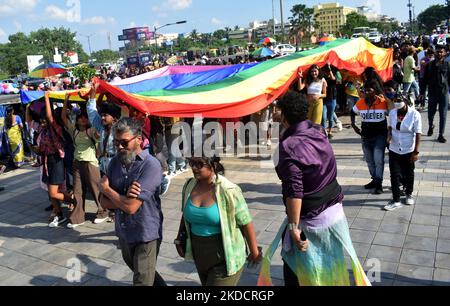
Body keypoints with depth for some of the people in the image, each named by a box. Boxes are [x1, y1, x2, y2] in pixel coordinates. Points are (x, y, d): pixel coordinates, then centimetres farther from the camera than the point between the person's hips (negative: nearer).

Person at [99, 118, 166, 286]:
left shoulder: (151, 165, -22)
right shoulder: (116, 161, -2)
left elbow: (131, 207, -26)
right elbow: (104, 202, -2)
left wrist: (105, 188, -12)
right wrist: (124, 198, -22)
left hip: (146, 235, -7)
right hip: (124, 233, 7)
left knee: (142, 281, 4)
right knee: (137, 271, 28)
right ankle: (160, 284, 52)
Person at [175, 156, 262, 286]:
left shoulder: (228, 190, -21)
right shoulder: (189, 186, -3)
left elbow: (246, 223, -14)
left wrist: (254, 253, -8)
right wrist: (179, 239, 15)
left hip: (224, 259, -6)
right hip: (200, 257, 6)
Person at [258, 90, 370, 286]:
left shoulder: (289, 146, -22)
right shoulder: (319, 133, -1)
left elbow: (294, 191, -26)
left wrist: (293, 226, -22)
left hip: (309, 220, -7)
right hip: (335, 212, 7)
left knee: (294, 270, 14)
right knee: (331, 264, 23)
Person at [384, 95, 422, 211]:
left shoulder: (415, 114, -15)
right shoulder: (392, 112, -4)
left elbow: (418, 134, -13)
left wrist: (416, 152, -15)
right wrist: (389, 134, -9)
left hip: (408, 151, -2)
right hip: (394, 150, 2)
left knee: (409, 174, 15)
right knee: (394, 175, 0)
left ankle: (409, 194, 39)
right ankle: (396, 201, 9)